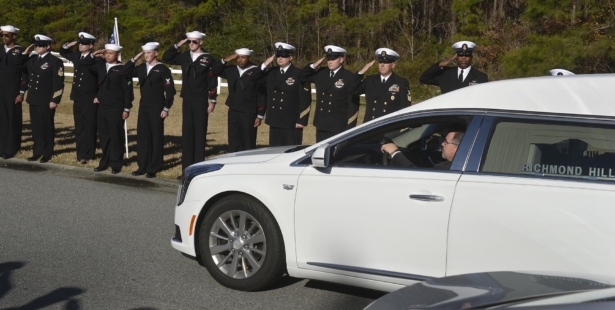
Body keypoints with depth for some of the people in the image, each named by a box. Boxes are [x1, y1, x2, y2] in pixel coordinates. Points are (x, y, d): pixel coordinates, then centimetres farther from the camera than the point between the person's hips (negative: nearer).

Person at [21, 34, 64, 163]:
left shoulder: (55, 61, -9)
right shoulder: (32, 59, 12)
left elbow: (58, 83, -12)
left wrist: (55, 100, -16)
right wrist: (25, 53, 10)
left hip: (47, 101, -6)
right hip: (33, 99, 6)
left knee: (47, 127, 4)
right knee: (36, 126, 11)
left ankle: (47, 153, 14)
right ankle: (37, 151, 19)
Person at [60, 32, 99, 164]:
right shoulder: (76, 56, 10)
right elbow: (62, 52, 25)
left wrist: (98, 97, -16)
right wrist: (69, 45, 8)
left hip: (90, 100, -7)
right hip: (77, 99, 7)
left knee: (89, 128, 1)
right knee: (79, 128, 10)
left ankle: (88, 155, 7)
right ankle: (80, 154, 17)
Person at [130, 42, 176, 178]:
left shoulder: (163, 70, -7)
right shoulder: (141, 68, 8)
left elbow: (170, 91, -9)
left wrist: (166, 109, -12)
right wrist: (134, 59, 5)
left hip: (157, 109, -6)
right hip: (143, 107, 6)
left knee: (156, 138, 1)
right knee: (142, 137, 7)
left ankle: (153, 168, 8)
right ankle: (142, 166, 15)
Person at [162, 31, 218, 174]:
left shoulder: (208, 59, -5)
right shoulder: (184, 56, 7)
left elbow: (212, 82, -6)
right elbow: (166, 58, 10)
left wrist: (212, 101, -9)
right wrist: (177, 45, -1)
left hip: (201, 101, -5)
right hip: (187, 100, 5)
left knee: (200, 133, 1)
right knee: (187, 133, 7)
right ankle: (186, 168, 13)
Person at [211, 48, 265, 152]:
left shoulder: (257, 72, -8)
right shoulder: (231, 70, 9)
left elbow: (262, 96, -9)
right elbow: (214, 70, 15)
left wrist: (259, 116, -11)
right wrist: (225, 60, 0)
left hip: (249, 114, -5)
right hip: (233, 113, 5)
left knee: (248, 145, 2)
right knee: (234, 145, 10)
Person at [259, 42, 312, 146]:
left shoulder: (299, 74, -6)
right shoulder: (271, 72, 13)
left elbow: (305, 99, -8)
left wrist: (301, 121, -13)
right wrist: (264, 65, 0)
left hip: (292, 124, -5)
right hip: (274, 122, 6)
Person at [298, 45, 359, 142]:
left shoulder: (350, 78, -7)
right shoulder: (320, 74, 9)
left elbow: (353, 105, -9)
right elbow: (302, 78, 19)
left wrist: (349, 129, -12)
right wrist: (313, 66, 2)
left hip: (339, 127, -6)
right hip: (322, 126, 6)